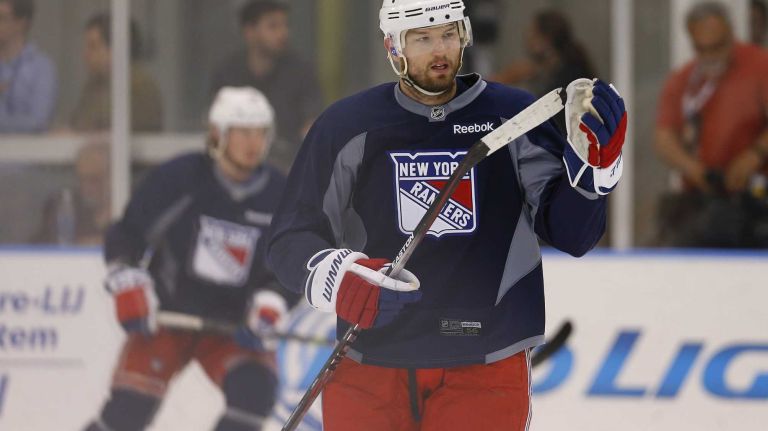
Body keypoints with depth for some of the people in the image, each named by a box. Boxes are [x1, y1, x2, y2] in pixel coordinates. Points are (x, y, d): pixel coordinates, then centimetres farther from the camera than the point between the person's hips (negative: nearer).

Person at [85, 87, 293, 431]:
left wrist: (268, 307, -16)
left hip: (232, 326, 2)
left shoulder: (279, 197, -5)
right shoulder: (178, 179, -14)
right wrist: (130, 291, -18)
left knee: (255, 389, -24)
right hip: (167, 314, -2)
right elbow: (124, 237, -7)